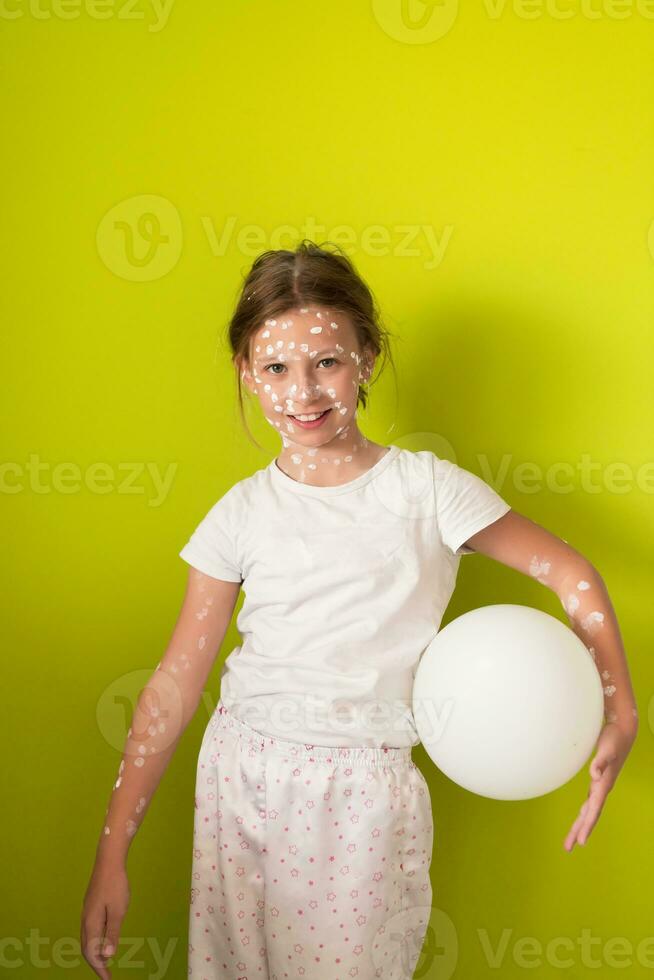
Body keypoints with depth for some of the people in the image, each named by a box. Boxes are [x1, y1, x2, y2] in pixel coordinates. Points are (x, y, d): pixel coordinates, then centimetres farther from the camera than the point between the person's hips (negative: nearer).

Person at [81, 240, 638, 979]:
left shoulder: (427, 489, -6)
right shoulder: (240, 515, -1)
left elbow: (568, 571, 0)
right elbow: (176, 679, -1)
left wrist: (620, 711, -13)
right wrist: (112, 852, -2)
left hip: (361, 794, -2)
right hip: (241, 778, 2)